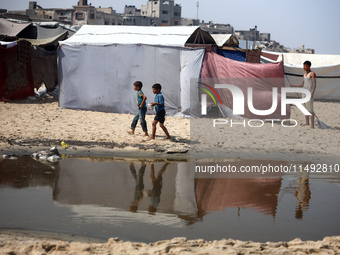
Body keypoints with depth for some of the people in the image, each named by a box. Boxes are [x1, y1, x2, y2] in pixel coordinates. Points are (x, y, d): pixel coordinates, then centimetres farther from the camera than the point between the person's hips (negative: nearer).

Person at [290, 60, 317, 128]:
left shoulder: (312, 74, -6)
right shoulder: (304, 75, 18)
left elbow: (314, 84, -12)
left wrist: (312, 93, -21)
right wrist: (293, 86, 14)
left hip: (309, 93, -8)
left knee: (310, 108, -11)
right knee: (305, 108, 8)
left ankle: (312, 124, -12)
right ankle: (307, 122, 15)